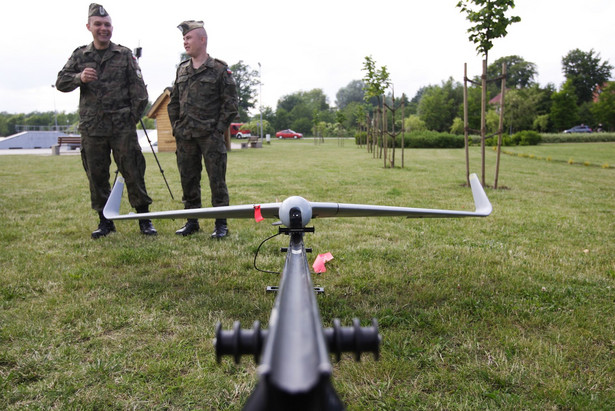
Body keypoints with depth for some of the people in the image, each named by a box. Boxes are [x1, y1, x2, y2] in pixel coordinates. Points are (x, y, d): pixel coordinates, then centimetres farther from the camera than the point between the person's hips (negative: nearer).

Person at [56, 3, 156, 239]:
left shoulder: (124, 55, 7)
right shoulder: (79, 56, 13)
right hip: (91, 128, 3)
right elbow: (61, 83, 10)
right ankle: (105, 221, 18)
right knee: (96, 176, 6)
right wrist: (79, 78, -10)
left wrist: (134, 116, -3)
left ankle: (144, 219, 5)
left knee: (133, 172, -3)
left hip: (122, 127, -2)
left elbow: (138, 89, 3)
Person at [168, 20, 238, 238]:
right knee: (188, 180, 9)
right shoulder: (182, 70, 15)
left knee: (217, 180, -2)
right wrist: (176, 127, 10)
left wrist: (219, 129, -8)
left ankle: (221, 224, 7)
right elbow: (173, 102, 20)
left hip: (211, 136, -5)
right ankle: (192, 222, 21)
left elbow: (231, 103, -3)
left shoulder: (220, 69, -1)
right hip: (185, 137, 5)